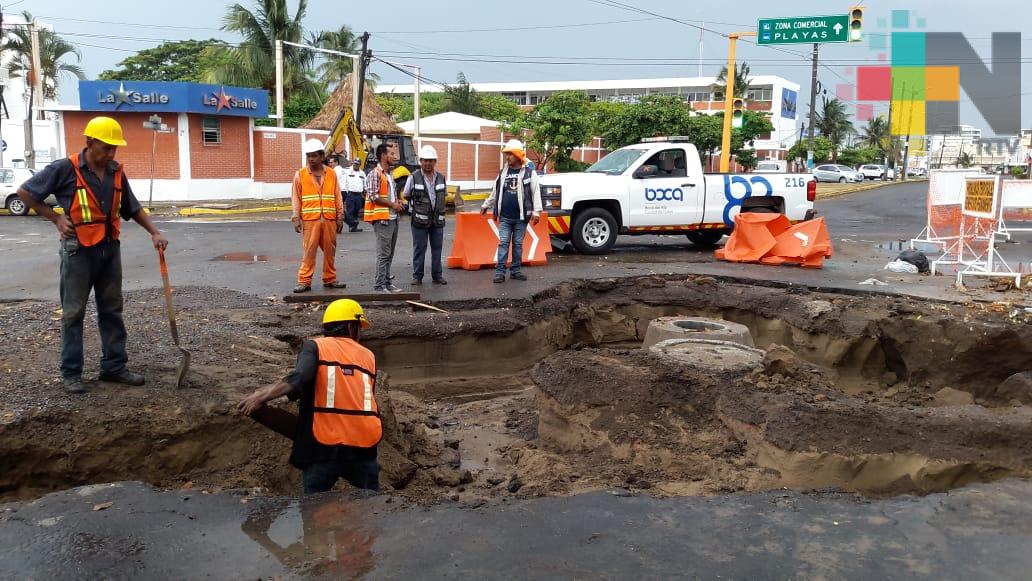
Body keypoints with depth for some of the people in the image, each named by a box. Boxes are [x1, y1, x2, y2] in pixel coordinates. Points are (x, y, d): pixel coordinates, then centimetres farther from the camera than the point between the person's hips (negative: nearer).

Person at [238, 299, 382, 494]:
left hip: (324, 445, -2)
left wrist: (263, 396, -14)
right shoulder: (368, 356, 12)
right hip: (363, 444, 2)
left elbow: (299, 378, -17)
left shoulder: (315, 347, 3)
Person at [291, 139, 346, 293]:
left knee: (330, 250, 7)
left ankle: (330, 279, 17)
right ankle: (304, 281, 1)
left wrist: (340, 218, 7)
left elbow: (338, 197, 10)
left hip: (329, 220, 2)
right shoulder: (300, 175, 5)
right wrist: (296, 219, -2)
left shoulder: (331, 174, 9)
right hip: (310, 220, -2)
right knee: (308, 251, -4)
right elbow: (296, 198, 5)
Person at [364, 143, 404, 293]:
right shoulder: (375, 174, -10)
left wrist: (398, 204, 7)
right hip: (382, 219, -9)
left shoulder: (390, 175, 18)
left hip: (393, 218, 9)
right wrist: (392, 204, -14)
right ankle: (379, 286, -5)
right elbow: (373, 196, -18)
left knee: (389, 254, 12)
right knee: (383, 254, -9)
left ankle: (387, 282, 20)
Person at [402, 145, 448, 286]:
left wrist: (438, 207, 10)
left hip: (437, 220, 4)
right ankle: (417, 276, 8)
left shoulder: (441, 178, 7)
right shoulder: (413, 178, -4)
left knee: (437, 248, 8)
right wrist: (417, 204, 6)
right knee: (419, 249, 1)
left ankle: (437, 275, 17)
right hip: (420, 220, -4)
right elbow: (405, 196, 6)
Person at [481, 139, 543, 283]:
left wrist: (536, 211, -10)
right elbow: (495, 192, 20)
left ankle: (516, 270, 16)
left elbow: (536, 193, -4)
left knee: (518, 244, 7)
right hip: (504, 217, 2)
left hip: (521, 217, -2)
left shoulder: (529, 173, -2)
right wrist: (486, 205, 24)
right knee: (503, 243, -1)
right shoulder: (503, 172, 9)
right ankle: (500, 272, -1)